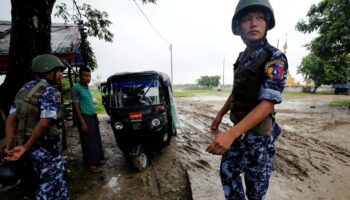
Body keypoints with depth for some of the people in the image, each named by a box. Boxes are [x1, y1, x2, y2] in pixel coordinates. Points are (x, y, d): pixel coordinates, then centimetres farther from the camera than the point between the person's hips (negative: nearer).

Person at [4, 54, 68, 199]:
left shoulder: (25, 89, 10)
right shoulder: (50, 91, -17)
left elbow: (11, 119, 7)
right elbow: (45, 123, -27)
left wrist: (10, 145, 3)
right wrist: (25, 147, -16)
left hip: (31, 147, 8)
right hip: (46, 147, -8)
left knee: (46, 183, 25)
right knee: (53, 186, 9)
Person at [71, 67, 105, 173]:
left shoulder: (87, 87, 12)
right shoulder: (76, 88, -13)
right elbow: (76, 106, -16)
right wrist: (82, 122, -19)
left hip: (93, 116, 8)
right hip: (85, 118, -8)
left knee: (96, 140, 16)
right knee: (88, 142, 1)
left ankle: (98, 159, 30)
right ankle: (91, 164, 12)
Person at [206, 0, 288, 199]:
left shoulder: (275, 59, -16)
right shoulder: (242, 57, 7)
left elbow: (267, 104, -26)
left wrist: (230, 135, -35)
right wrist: (221, 114, 15)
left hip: (259, 134, -7)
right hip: (239, 129, 7)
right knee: (227, 172, 20)